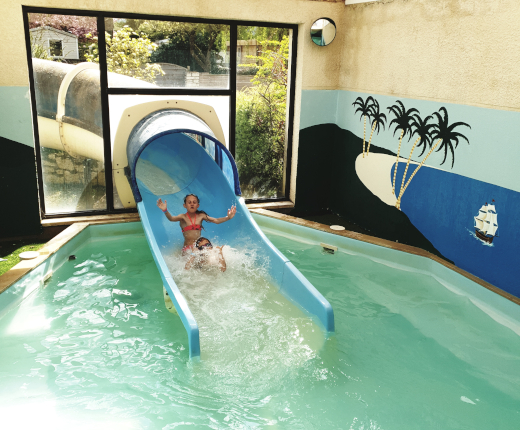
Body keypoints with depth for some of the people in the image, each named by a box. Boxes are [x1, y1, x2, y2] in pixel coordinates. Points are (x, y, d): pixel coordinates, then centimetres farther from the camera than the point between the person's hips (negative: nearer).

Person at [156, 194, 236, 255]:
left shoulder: (201, 216, 7)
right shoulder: (183, 217, -1)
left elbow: (216, 221, 3)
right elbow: (171, 218, -20)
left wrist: (228, 217, -13)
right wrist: (165, 211, -41)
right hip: (187, 248, -2)